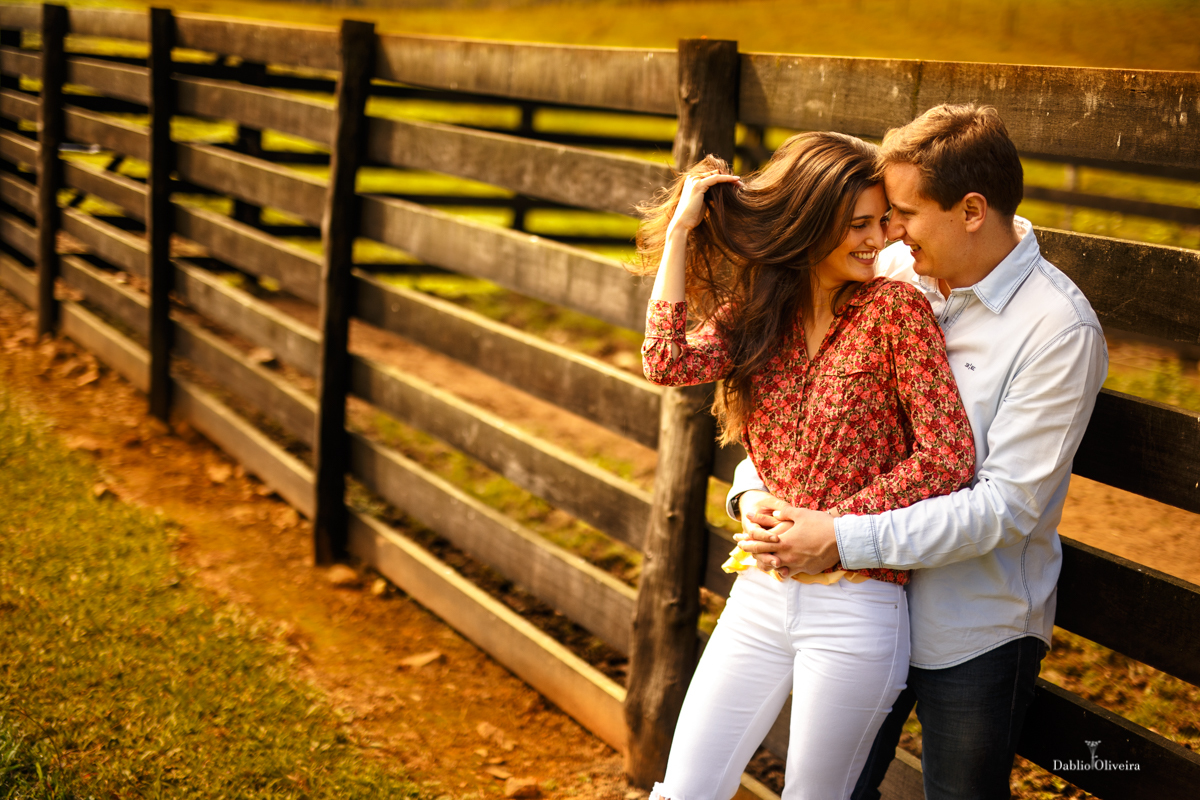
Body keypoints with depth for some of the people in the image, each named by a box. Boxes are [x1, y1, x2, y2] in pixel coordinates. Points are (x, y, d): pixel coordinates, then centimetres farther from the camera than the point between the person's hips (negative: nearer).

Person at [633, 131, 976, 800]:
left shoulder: (897, 308, -8)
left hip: (855, 606, -4)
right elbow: (669, 363, -13)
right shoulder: (754, 310, 6)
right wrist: (682, 227, -9)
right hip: (760, 594, 4)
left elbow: (949, 458, -14)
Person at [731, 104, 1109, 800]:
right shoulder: (893, 272, -2)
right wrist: (754, 486, -12)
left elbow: (1006, 506, -22)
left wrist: (843, 540, -26)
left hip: (974, 631, -5)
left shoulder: (1061, 330, -19)